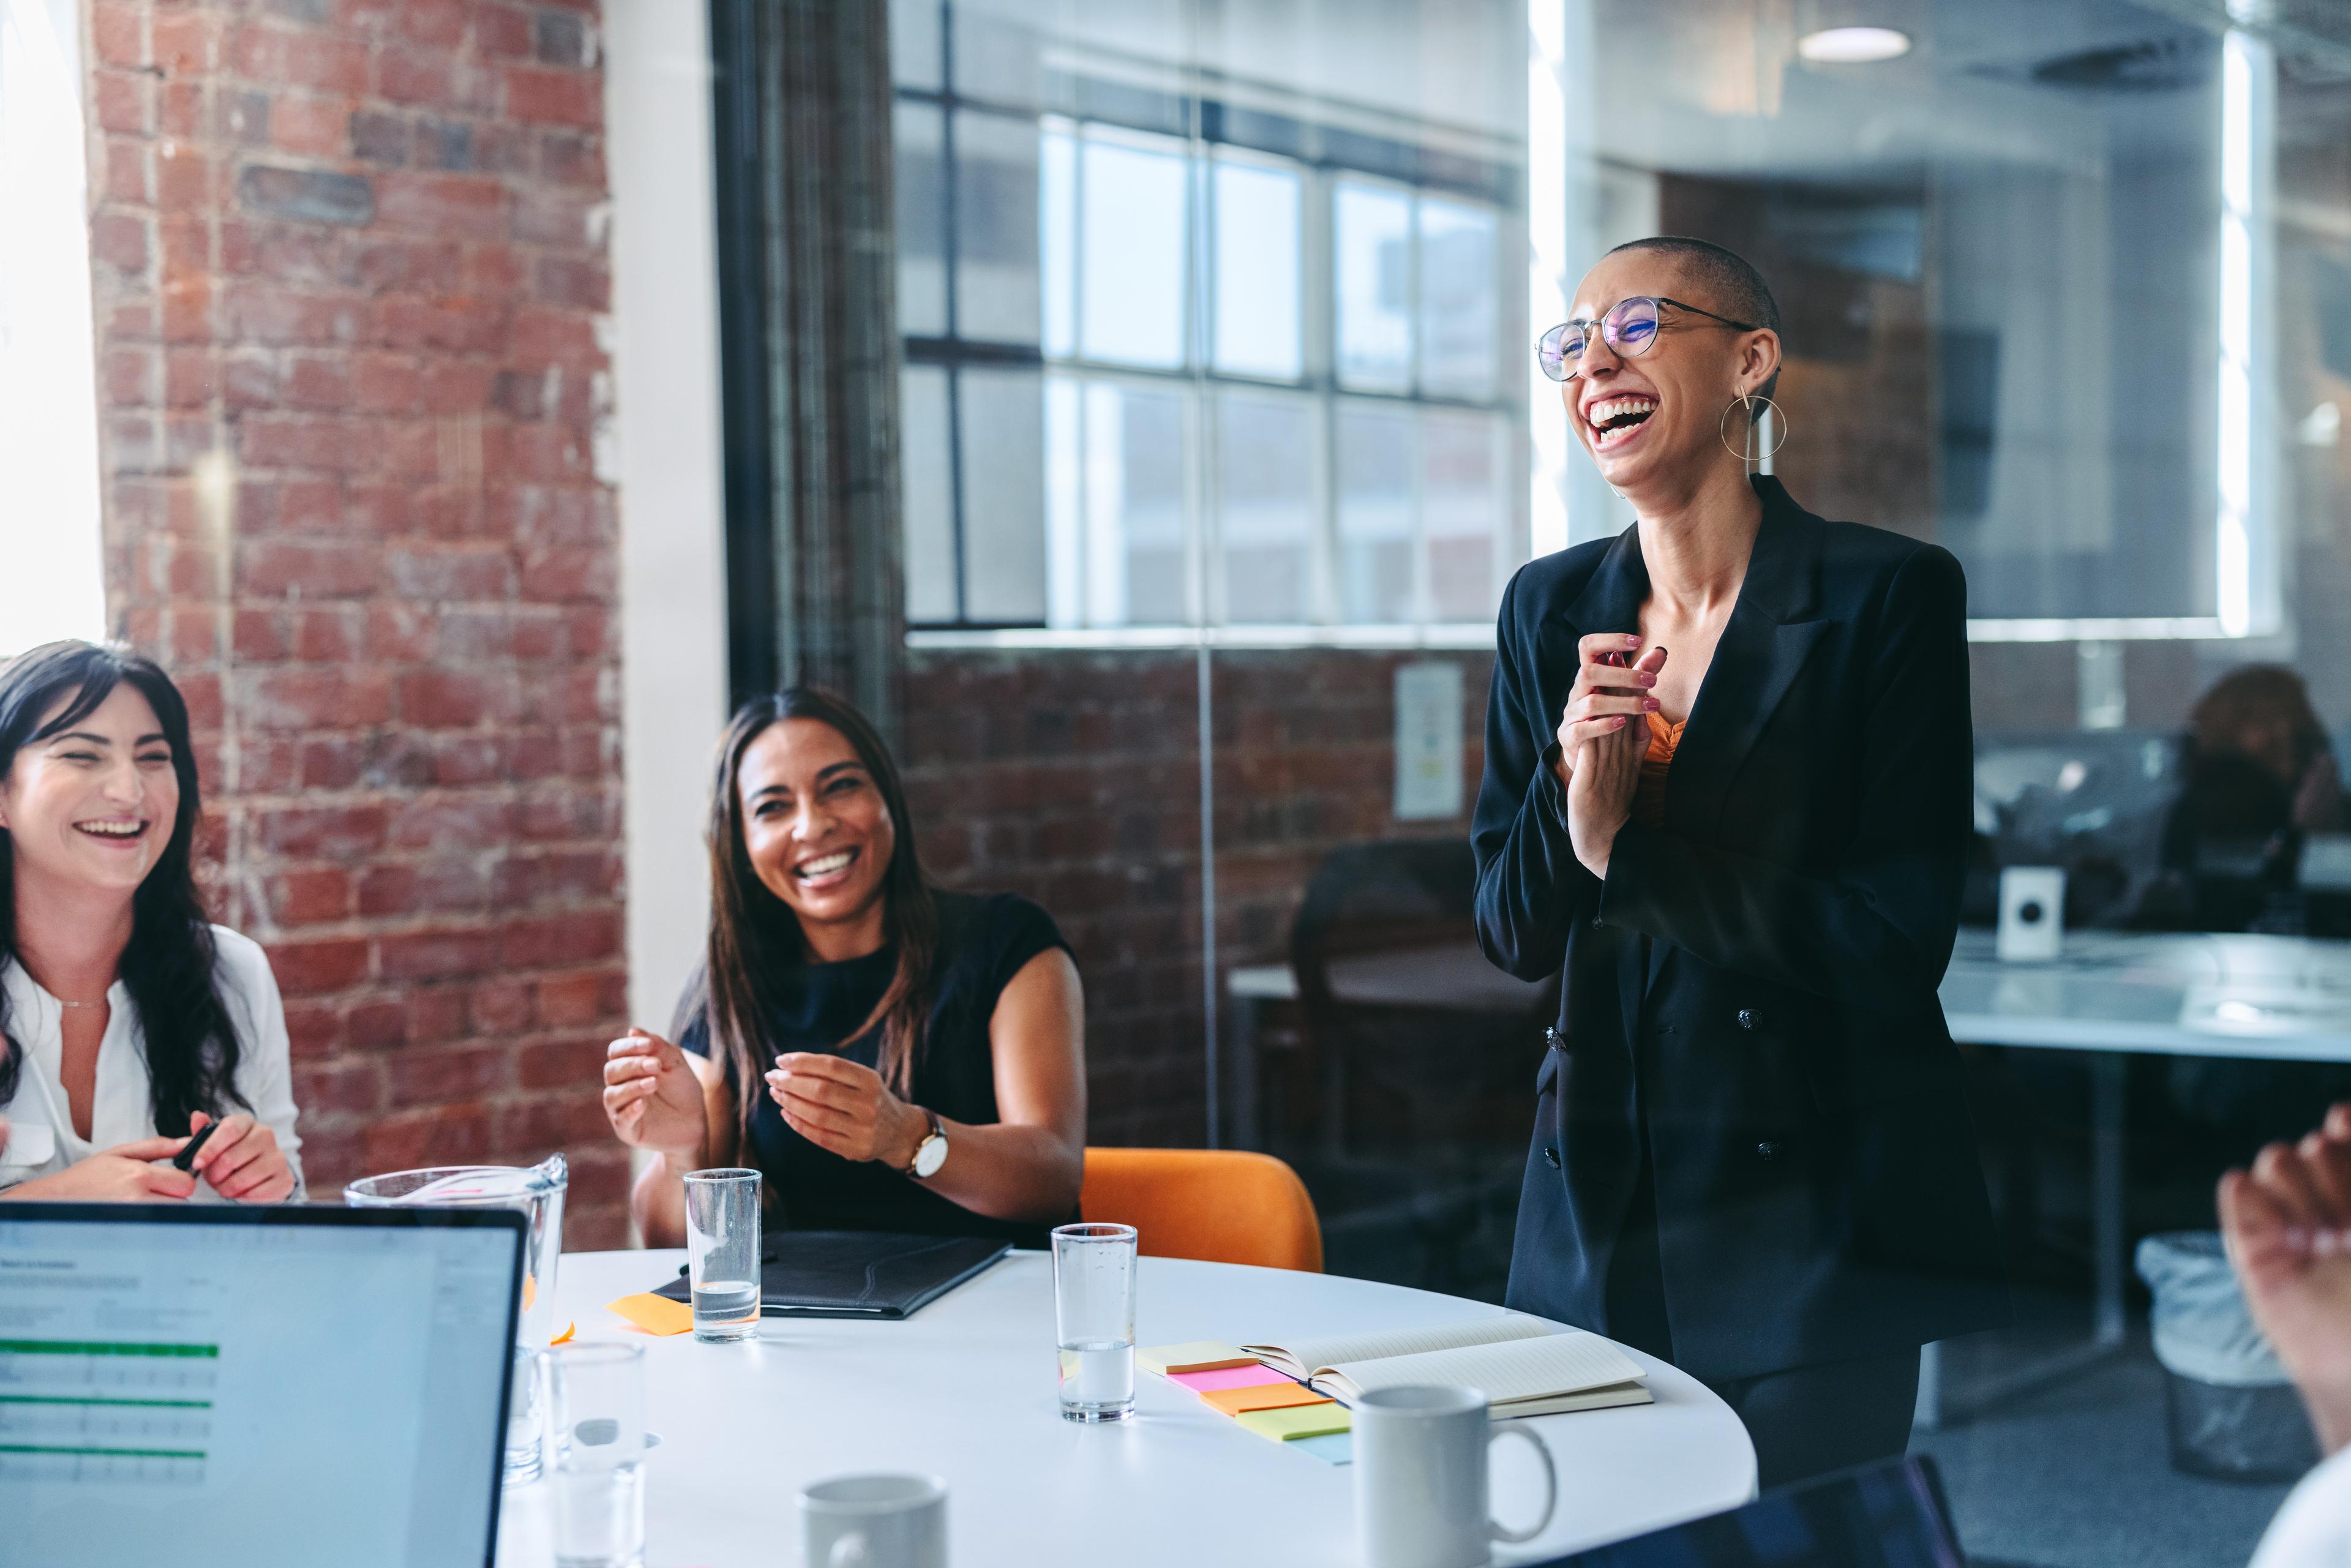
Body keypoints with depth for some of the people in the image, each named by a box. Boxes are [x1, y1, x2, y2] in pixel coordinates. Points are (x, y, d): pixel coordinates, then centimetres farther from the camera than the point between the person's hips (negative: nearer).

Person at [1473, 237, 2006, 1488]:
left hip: (1814, 1209, -4)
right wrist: (1570, 787, -14)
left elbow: (1900, 935, -14)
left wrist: (1627, 854, -13)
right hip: (1603, 1208, 4)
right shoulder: (1550, 610, 6)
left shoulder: (1888, 597, -9)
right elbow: (1511, 937, 5)